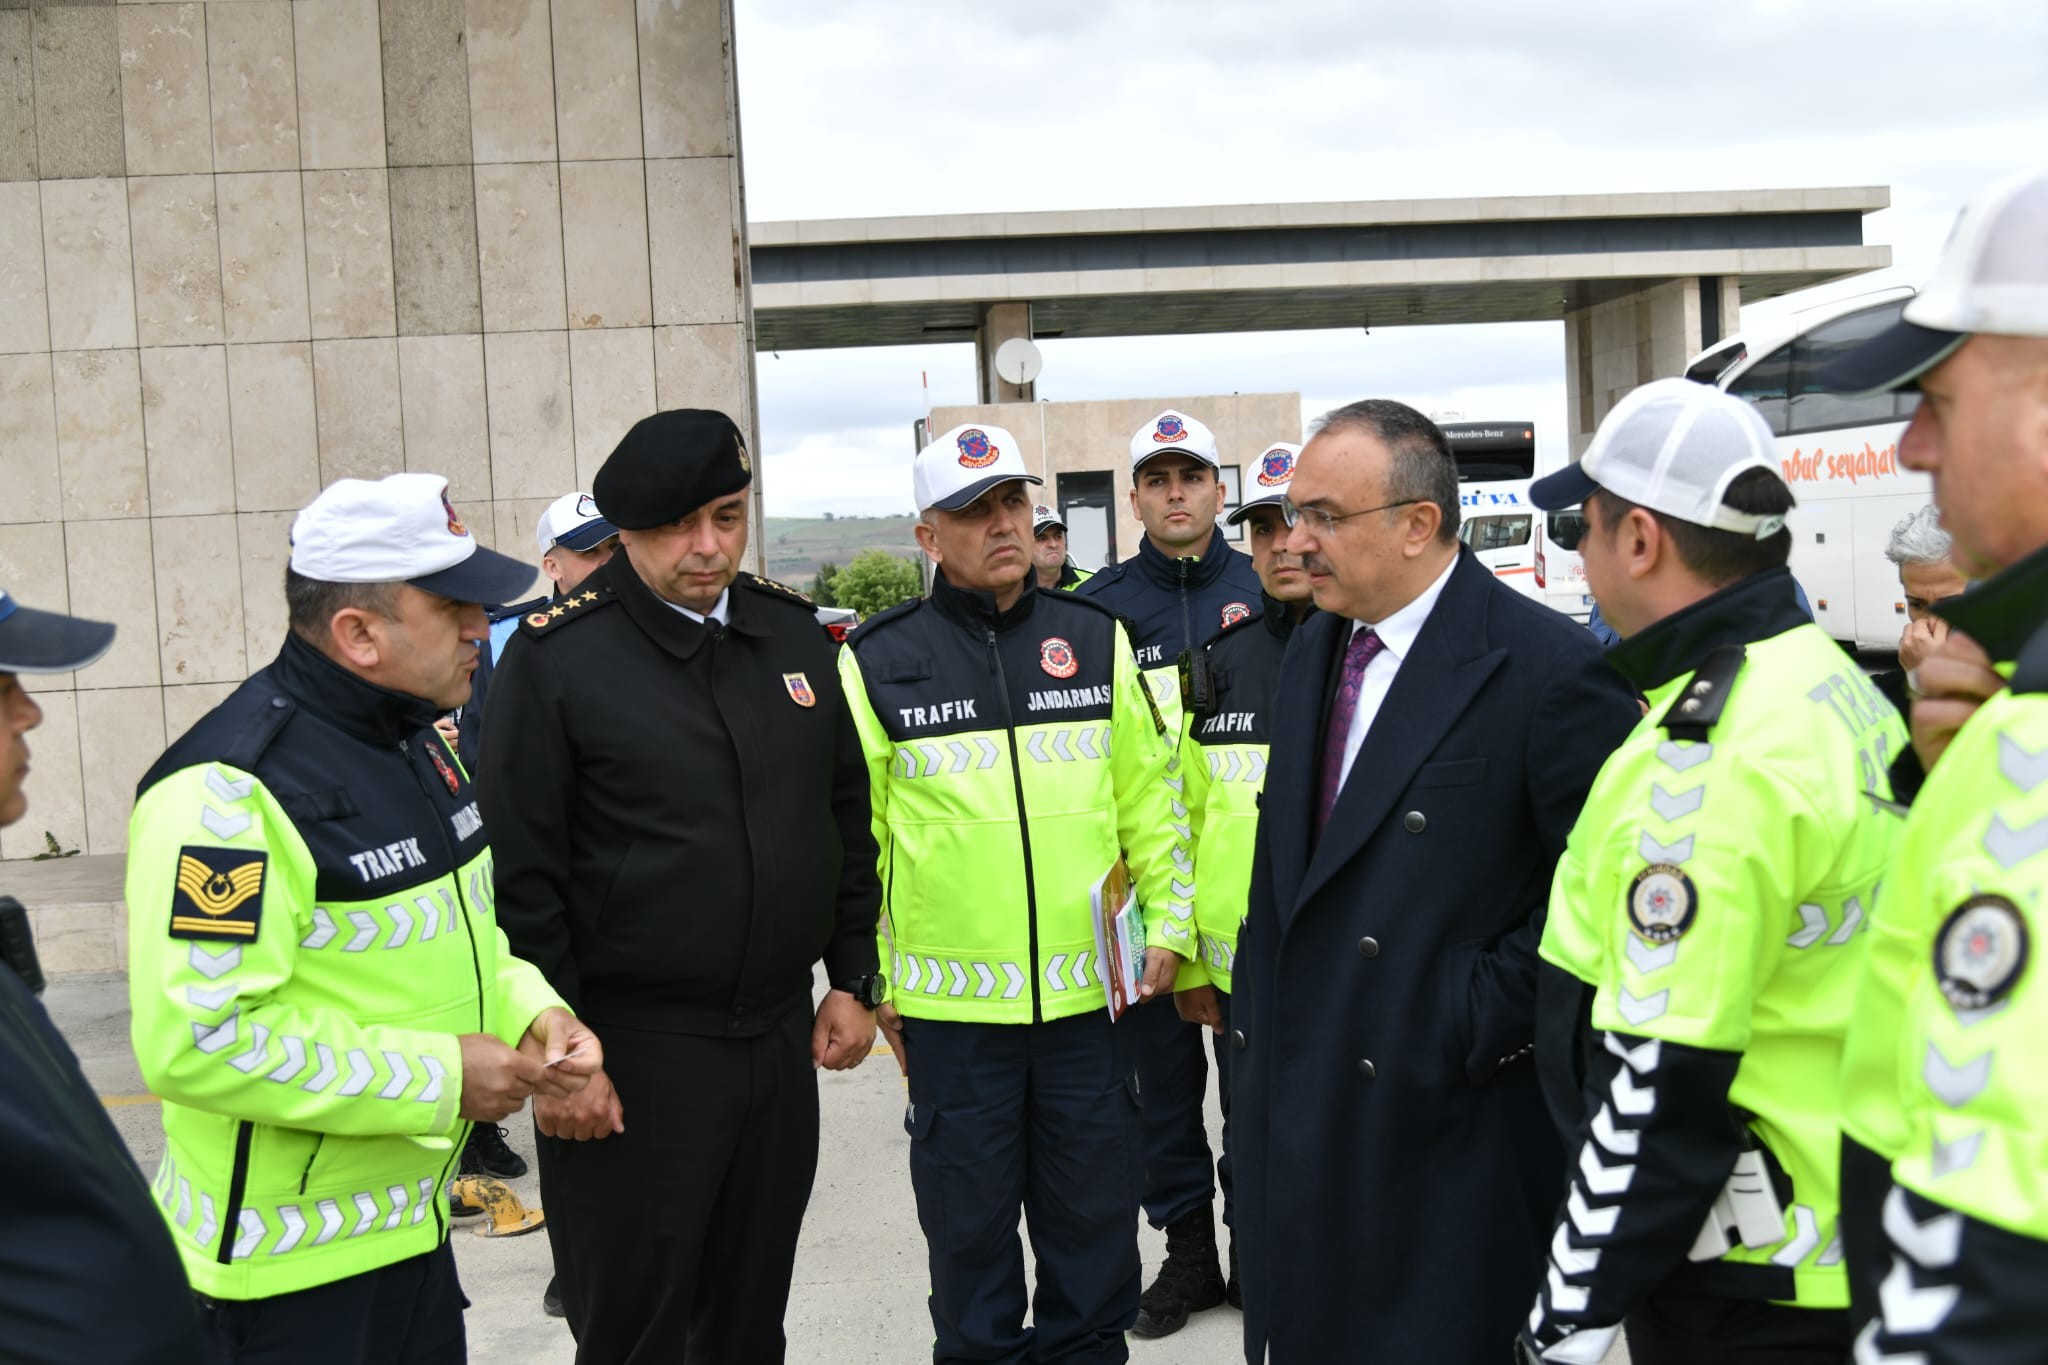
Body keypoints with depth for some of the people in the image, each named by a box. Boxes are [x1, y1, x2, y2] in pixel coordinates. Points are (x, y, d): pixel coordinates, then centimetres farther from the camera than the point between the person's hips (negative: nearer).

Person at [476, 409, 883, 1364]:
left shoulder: (793, 633, 6)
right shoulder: (556, 656, -10)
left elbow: (846, 819, 12)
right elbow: (521, 874, -11)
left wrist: (852, 978, 9)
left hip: (782, 1038, 5)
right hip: (630, 1056, -5)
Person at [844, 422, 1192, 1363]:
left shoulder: (1097, 639, 4)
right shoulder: (879, 662, -3)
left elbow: (1147, 800, 9)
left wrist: (1169, 923, 4)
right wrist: (871, 980, 2)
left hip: (1088, 993, 2)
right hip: (950, 1002, -1)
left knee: (1094, 1214, 14)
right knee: (969, 1220, 12)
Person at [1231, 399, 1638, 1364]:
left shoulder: (1548, 668, -16)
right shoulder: (1313, 649, 10)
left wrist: (1478, 1025, -17)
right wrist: (1257, 1022, 12)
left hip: (1453, 1126, -7)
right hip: (1302, 1115, 7)